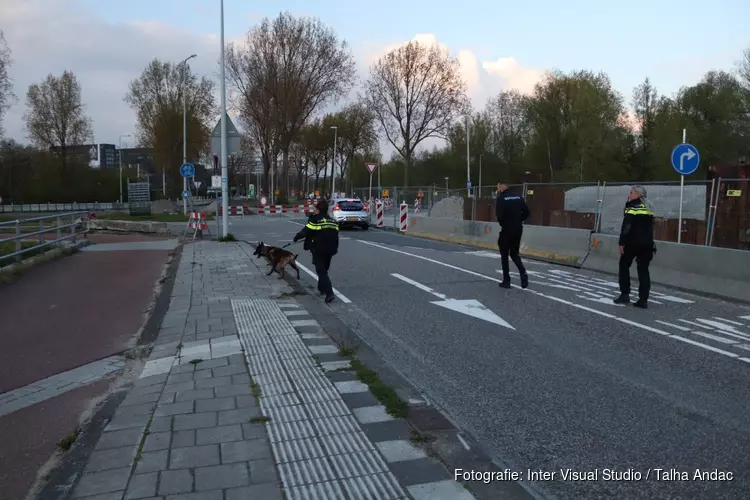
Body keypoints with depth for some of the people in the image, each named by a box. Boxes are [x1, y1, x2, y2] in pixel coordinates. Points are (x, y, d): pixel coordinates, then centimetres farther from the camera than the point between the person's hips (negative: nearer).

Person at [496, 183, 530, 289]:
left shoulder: (501, 198, -8)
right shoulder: (518, 197, 8)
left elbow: (499, 214, -20)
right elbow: (526, 211, 6)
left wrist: (502, 224, -2)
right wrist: (518, 221, 13)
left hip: (507, 230, -5)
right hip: (518, 229, 5)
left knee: (504, 255, 9)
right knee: (514, 254, 18)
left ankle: (506, 281, 10)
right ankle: (523, 272, -5)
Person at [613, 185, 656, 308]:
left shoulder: (632, 206, -8)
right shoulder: (648, 207, 15)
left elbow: (626, 226, -16)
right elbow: (650, 227, 20)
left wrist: (622, 243, -15)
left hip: (633, 242, -6)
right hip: (647, 243, 6)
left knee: (624, 266, 9)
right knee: (643, 269, 5)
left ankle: (625, 294, 5)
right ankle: (643, 300, 2)